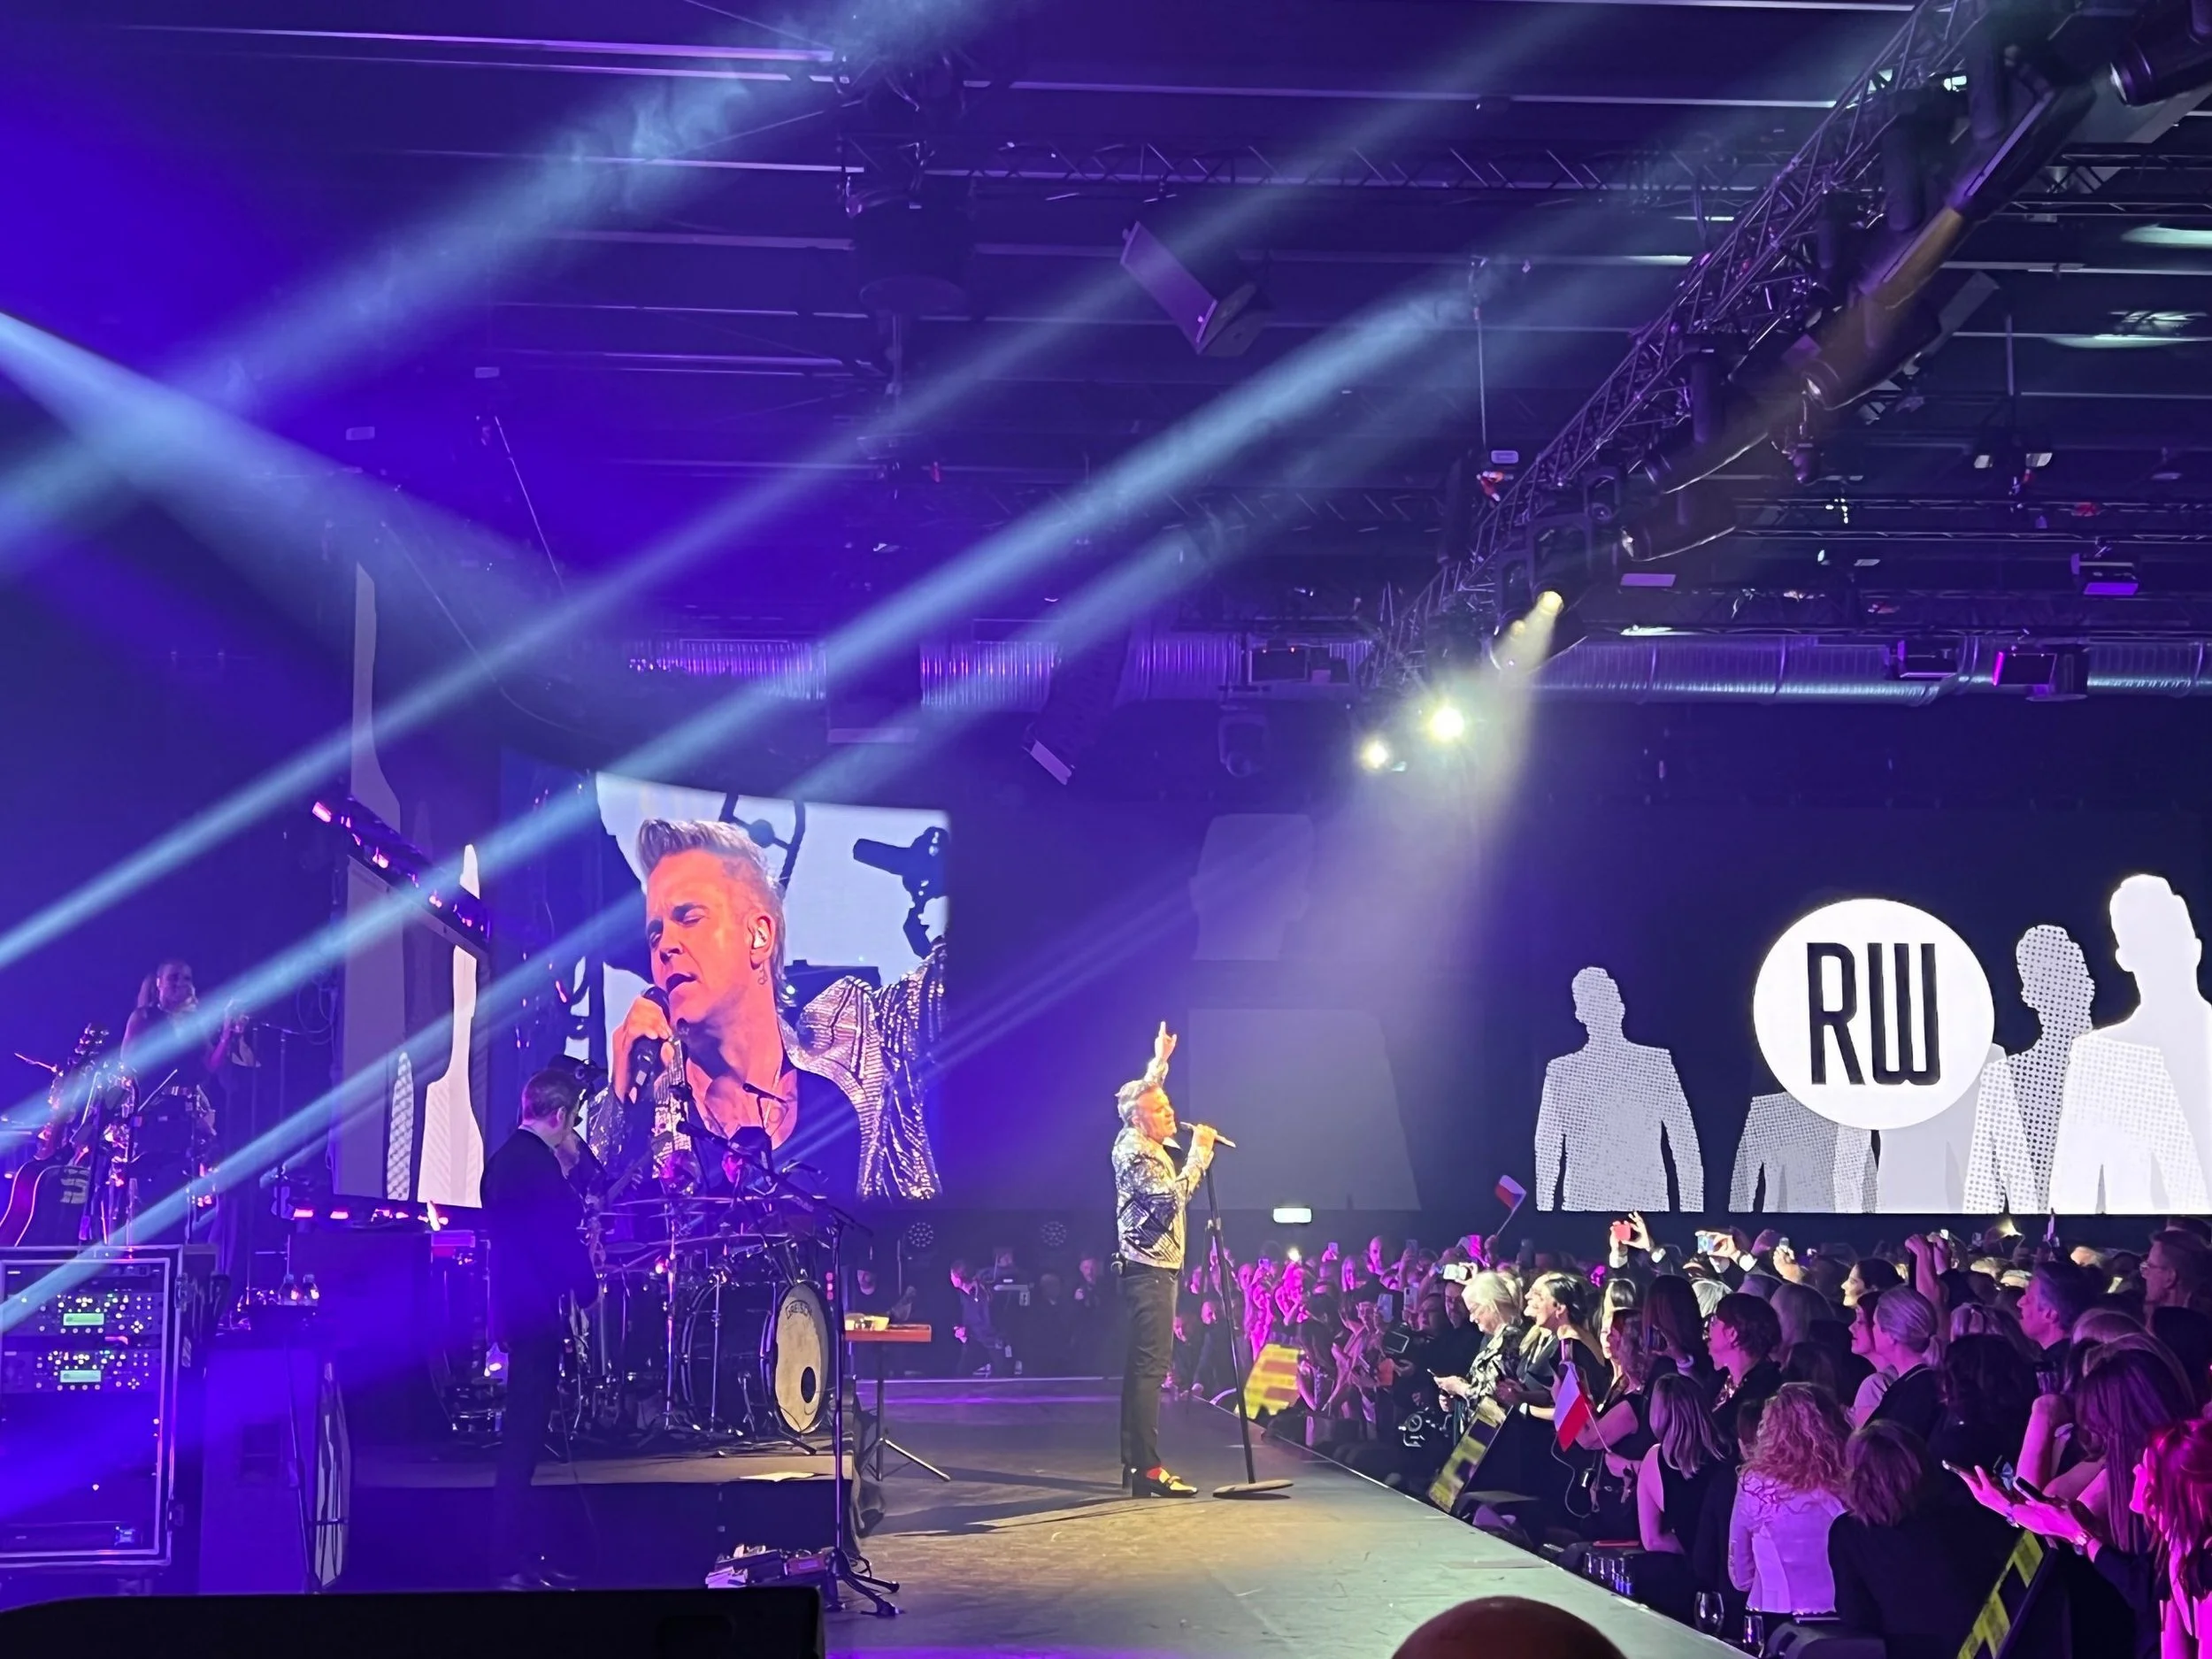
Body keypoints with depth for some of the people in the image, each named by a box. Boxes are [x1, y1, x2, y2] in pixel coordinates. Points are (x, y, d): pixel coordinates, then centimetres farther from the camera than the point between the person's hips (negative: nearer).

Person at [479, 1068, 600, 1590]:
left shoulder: (507, 1157, 15)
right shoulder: (536, 1163, -16)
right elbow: (558, 1235, -19)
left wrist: (567, 1167, 11)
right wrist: (586, 1290, -8)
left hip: (517, 1308, 10)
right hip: (535, 1312, -10)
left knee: (524, 1435, 14)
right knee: (524, 1438, -7)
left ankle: (521, 1554, 20)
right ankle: (512, 1563, -4)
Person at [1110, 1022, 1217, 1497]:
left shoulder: (1137, 1140, 13)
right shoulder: (1135, 1153, -14)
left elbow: (1144, 1094, 32)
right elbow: (1172, 1198, -24)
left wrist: (1161, 1061, 30)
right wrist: (1199, 1154, -18)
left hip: (1153, 1269, 11)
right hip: (1150, 1270, -11)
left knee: (1142, 1366, 10)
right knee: (1151, 1366, -14)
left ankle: (1134, 1462, 13)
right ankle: (1148, 1470, -18)